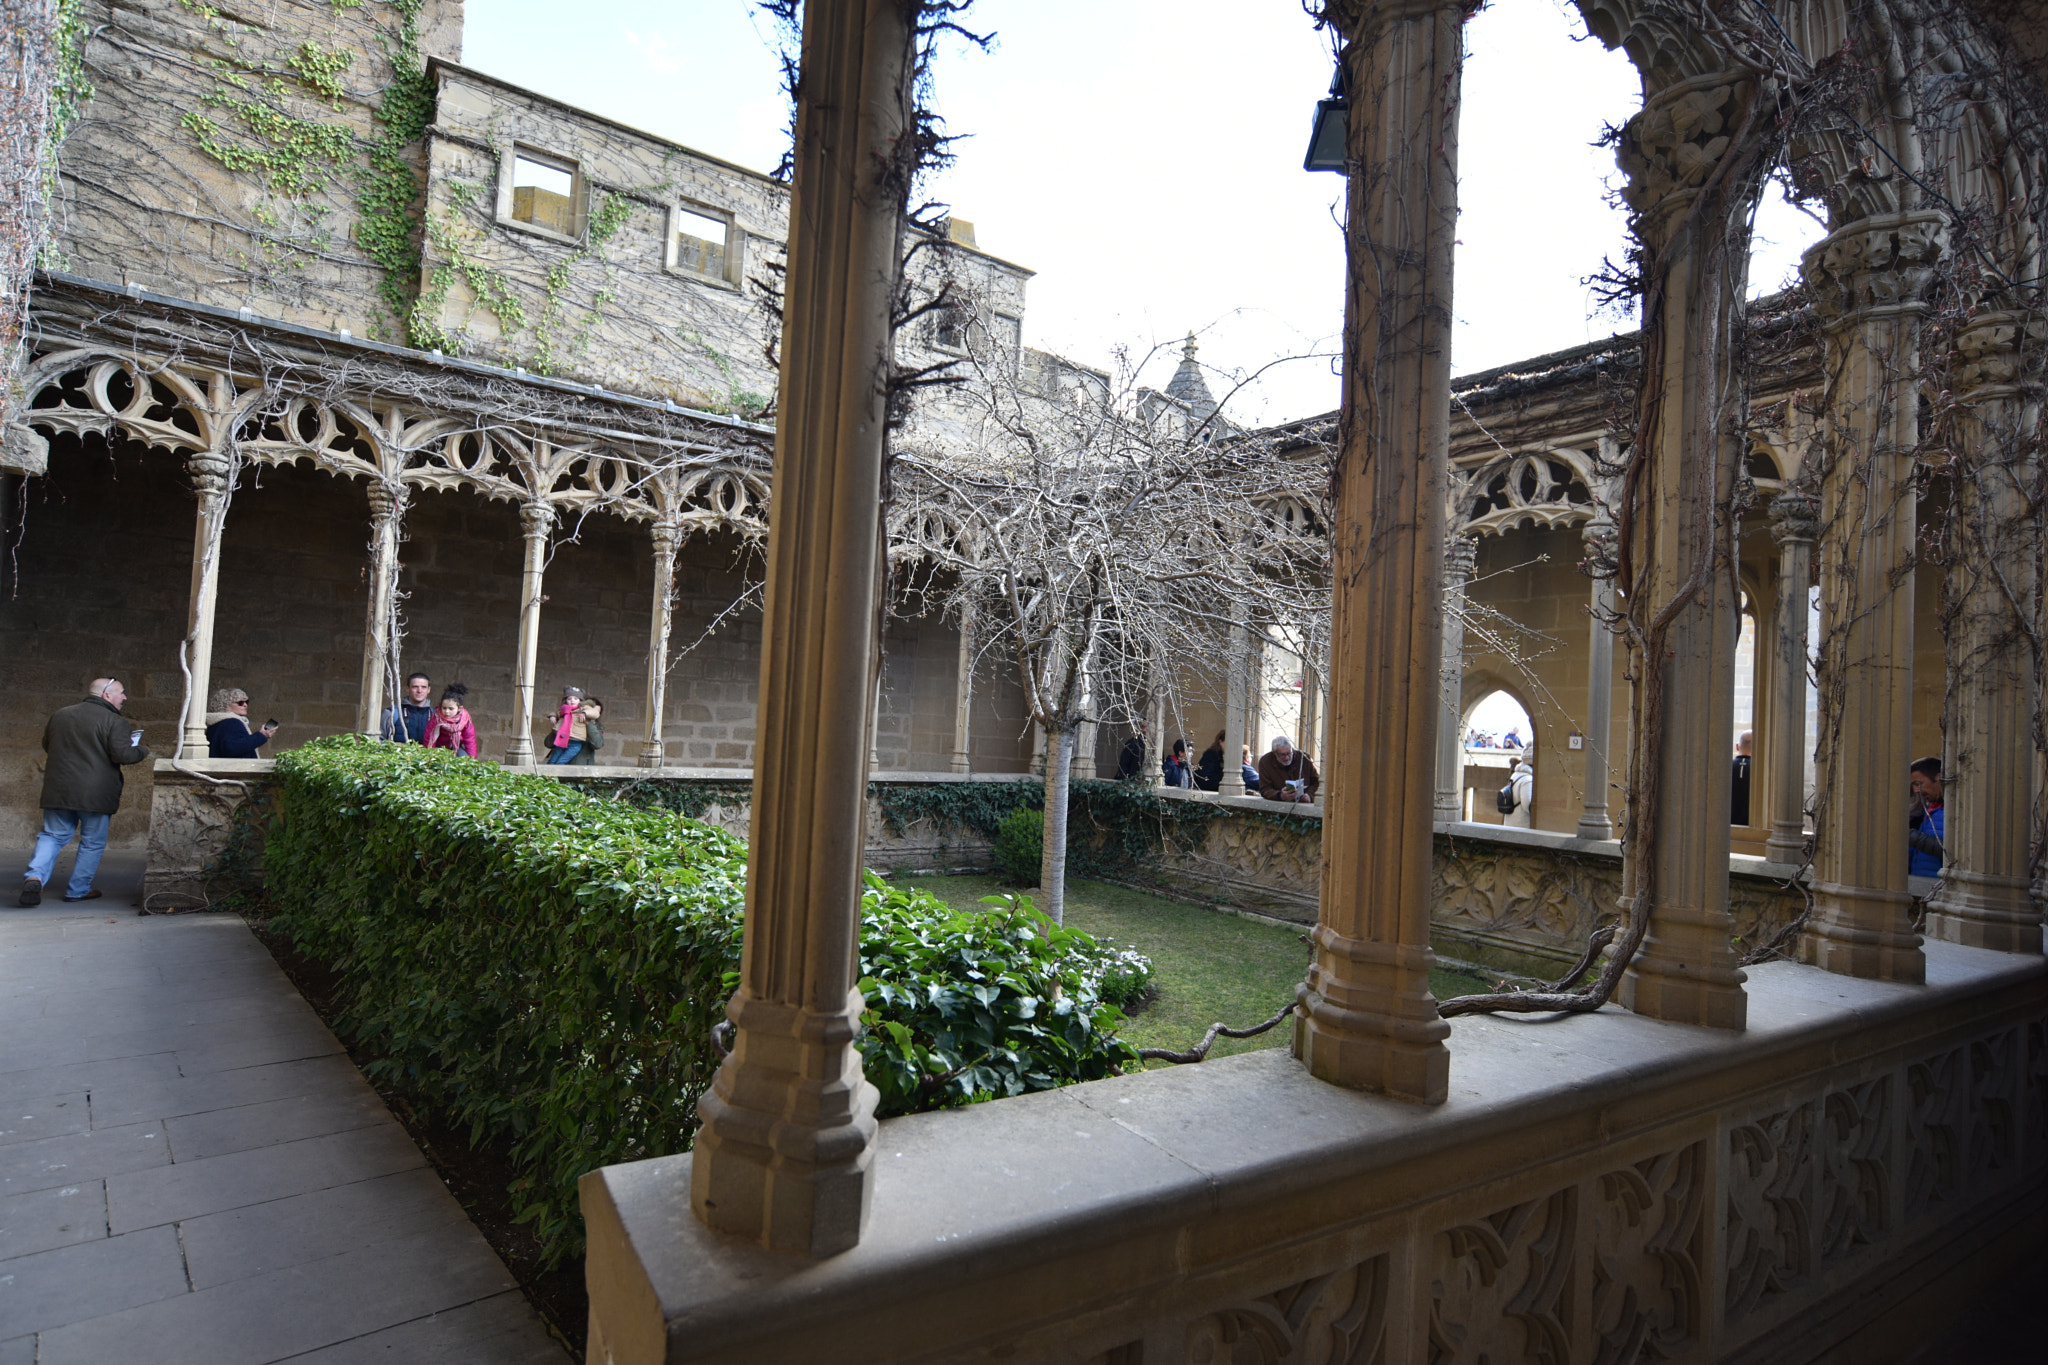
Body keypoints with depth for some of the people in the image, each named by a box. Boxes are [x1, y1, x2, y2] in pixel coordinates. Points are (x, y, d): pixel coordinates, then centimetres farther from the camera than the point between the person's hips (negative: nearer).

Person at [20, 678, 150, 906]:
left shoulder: (60, 715, 11)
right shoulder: (114, 721, -10)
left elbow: (46, 745, 22)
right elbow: (122, 755, -18)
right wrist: (141, 752, 1)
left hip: (57, 790, 5)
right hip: (96, 793, -5)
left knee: (52, 835, 14)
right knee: (93, 842, 8)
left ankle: (34, 877, -8)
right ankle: (79, 889, 14)